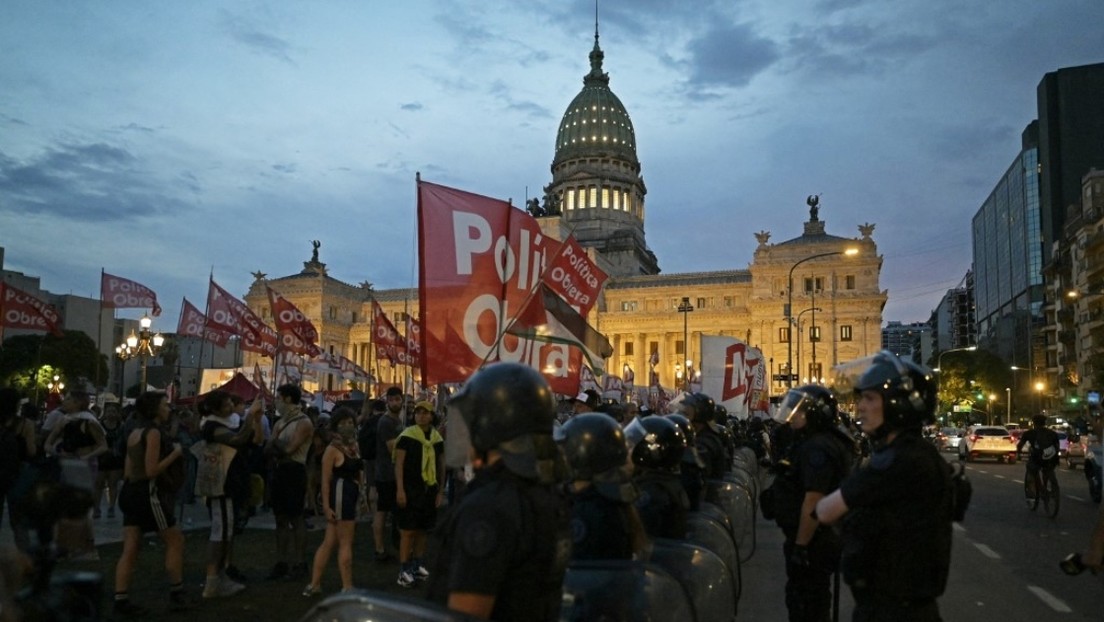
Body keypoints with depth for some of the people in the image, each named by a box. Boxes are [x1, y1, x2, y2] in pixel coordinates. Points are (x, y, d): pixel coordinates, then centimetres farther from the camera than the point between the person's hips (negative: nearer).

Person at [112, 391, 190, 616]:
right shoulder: (153, 432, -13)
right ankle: (176, 594, 9)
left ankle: (121, 600, 6)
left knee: (130, 549, 8)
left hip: (130, 491, 9)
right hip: (145, 492, -9)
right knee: (176, 539, 4)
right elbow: (151, 471, -19)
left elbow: (127, 471, 16)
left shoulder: (134, 433, 14)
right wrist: (175, 453, -11)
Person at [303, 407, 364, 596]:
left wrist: (362, 496, 16)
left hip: (351, 497, 8)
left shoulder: (354, 446, 11)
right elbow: (325, 480, -16)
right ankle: (347, 587, 8)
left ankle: (314, 584, 20)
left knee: (329, 543, 12)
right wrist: (326, 506, -20)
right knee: (345, 543, -1)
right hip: (339, 497, -8)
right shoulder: (332, 449, -13)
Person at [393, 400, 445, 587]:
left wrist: (440, 491, 12)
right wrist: (400, 489, -14)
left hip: (429, 490, 5)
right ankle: (403, 570, 3)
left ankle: (417, 565, 25)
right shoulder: (407, 436, -7)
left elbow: (441, 466, 14)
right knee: (408, 531, -4)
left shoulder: (437, 438, 8)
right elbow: (399, 464, -8)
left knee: (422, 530, 12)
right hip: (410, 489, -5)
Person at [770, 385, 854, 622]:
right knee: (813, 601, 21)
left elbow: (814, 501, -29)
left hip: (812, 542, -10)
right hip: (818, 538, 10)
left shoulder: (817, 448, -23)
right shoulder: (812, 443, 12)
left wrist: (800, 546, -26)